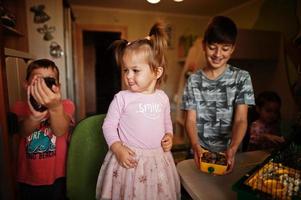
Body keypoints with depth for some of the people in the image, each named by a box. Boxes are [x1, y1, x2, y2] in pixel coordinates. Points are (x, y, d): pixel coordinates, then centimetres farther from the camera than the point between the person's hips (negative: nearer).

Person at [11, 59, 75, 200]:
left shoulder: (66, 105, -7)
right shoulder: (20, 107, -1)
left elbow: (60, 131, -25)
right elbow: (23, 132, -21)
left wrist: (55, 108, -46)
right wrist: (35, 116, -43)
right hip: (28, 179, 2)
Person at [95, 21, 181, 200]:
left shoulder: (162, 98, 0)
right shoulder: (122, 98, -12)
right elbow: (109, 125, -5)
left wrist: (169, 135, -3)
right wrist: (118, 148, -16)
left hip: (158, 159, 4)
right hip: (130, 158, -3)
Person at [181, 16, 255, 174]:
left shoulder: (241, 77, -5)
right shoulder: (194, 80, -4)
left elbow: (241, 120, -12)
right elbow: (190, 119, -8)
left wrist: (232, 149, -29)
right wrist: (196, 146, -25)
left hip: (228, 152, 0)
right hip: (200, 152, 1)